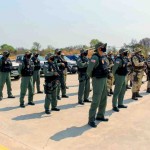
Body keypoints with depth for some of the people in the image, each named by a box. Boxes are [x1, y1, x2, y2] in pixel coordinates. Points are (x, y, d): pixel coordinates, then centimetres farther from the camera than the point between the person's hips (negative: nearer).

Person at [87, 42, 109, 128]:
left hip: (104, 80, 9)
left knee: (104, 99, 16)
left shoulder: (104, 57, 10)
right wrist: (91, 76, -3)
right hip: (98, 81, -9)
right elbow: (89, 69, -21)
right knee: (96, 101, -6)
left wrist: (106, 76, 17)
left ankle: (100, 116, 31)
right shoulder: (95, 57, -18)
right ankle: (91, 120, 2)